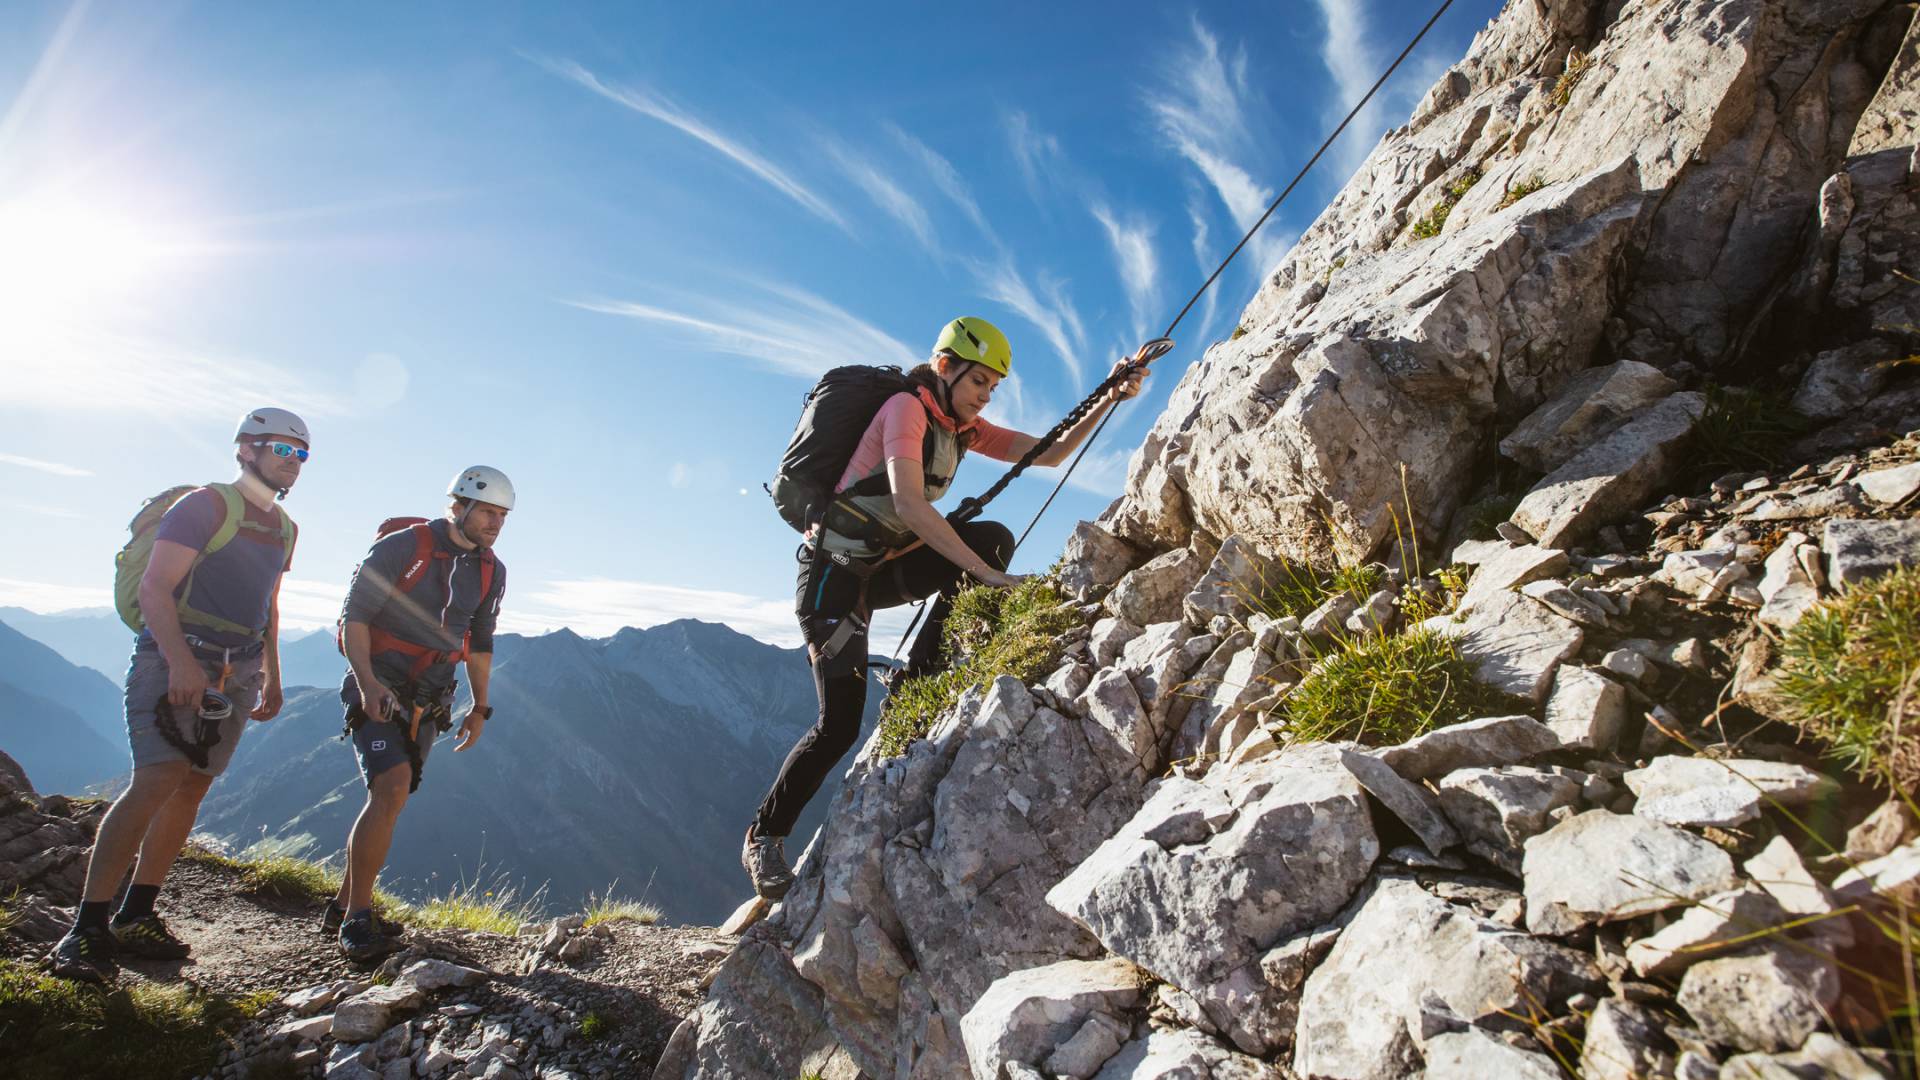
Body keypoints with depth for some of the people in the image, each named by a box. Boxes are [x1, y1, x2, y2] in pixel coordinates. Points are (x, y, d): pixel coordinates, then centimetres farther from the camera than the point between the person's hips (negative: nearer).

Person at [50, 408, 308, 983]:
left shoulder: (283, 528, 16)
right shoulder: (206, 504, -6)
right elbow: (154, 587, -14)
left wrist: (272, 676, 21)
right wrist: (180, 661, -26)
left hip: (235, 673, 7)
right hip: (175, 658, -7)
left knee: (193, 786, 6)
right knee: (157, 780, -18)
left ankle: (137, 916, 14)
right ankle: (87, 926, -13)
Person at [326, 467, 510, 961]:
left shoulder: (492, 571, 4)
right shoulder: (401, 547, -13)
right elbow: (354, 616, -13)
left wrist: (480, 708, 15)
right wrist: (367, 682, -25)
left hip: (426, 703, 6)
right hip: (377, 692, -6)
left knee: (388, 800, 10)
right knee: (392, 790, -21)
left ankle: (342, 907, 25)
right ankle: (358, 919, -12)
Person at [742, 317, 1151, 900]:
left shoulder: (965, 427, 7)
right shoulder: (906, 407, -17)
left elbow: (1050, 453, 7)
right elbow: (909, 504, -32)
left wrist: (1111, 400, -5)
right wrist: (989, 576, -35)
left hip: (885, 568, 7)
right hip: (834, 572, -7)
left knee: (994, 538, -14)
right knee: (839, 724, -13)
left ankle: (920, 674, -5)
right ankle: (764, 836, 11)